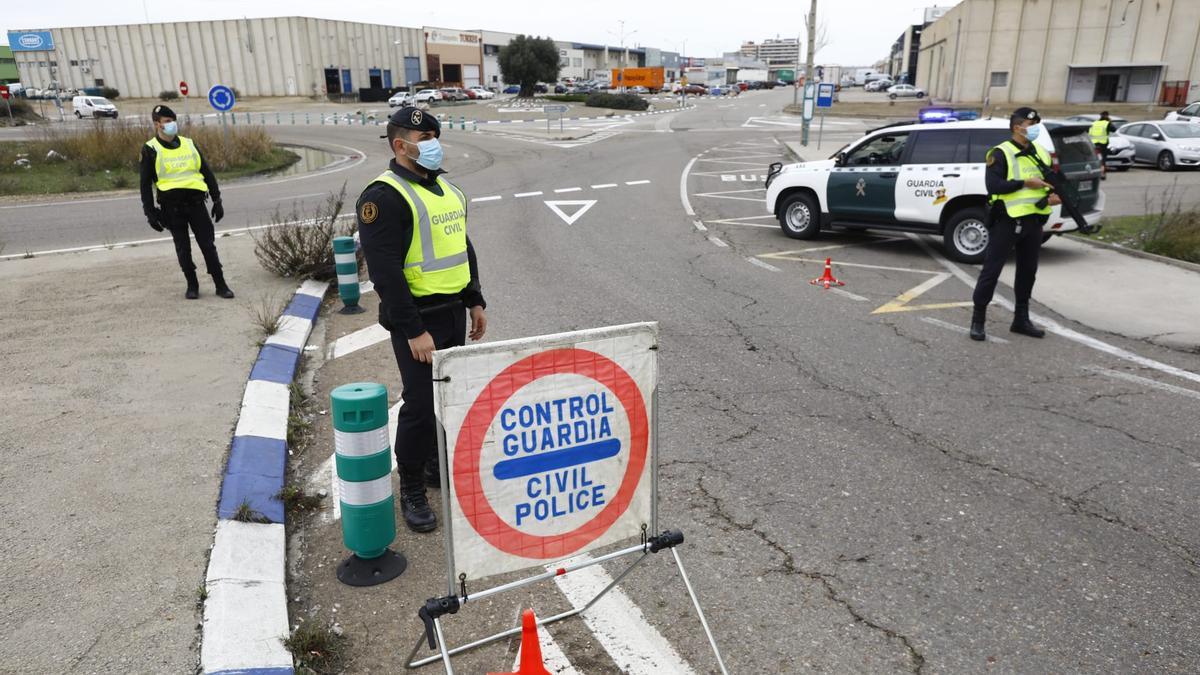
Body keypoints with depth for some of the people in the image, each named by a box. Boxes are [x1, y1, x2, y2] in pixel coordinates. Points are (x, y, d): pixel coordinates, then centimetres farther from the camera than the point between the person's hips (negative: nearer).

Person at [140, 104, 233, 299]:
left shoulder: (188, 144, 13)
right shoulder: (151, 150, 2)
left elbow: (206, 172, 16)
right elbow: (146, 183, 2)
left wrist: (217, 200, 11)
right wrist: (150, 212, -4)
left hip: (195, 201, 2)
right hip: (171, 205, -2)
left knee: (208, 244, 0)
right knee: (183, 248, 3)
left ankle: (221, 285, 4)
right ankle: (192, 285, 16)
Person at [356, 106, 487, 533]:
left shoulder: (445, 188, 13)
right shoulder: (384, 196, -15)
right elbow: (385, 271, -20)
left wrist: (475, 302, 17)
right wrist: (413, 330, -22)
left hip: (453, 311, 8)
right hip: (417, 317, -8)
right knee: (420, 404, -4)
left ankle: (436, 465, 34)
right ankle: (411, 491, 12)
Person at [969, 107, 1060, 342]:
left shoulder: (1041, 153, 15)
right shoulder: (1001, 153, -8)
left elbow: (1052, 181, 20)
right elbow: (994, 185, -19)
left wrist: (1054, 195, -1)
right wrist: (1025, 183, -19)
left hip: (1033, 221, 7)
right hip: (1006, 221, -7)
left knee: (1028, 271, 13)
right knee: (991, 270, -4)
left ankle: (1021, 319, 25)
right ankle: (978, 319, 4)